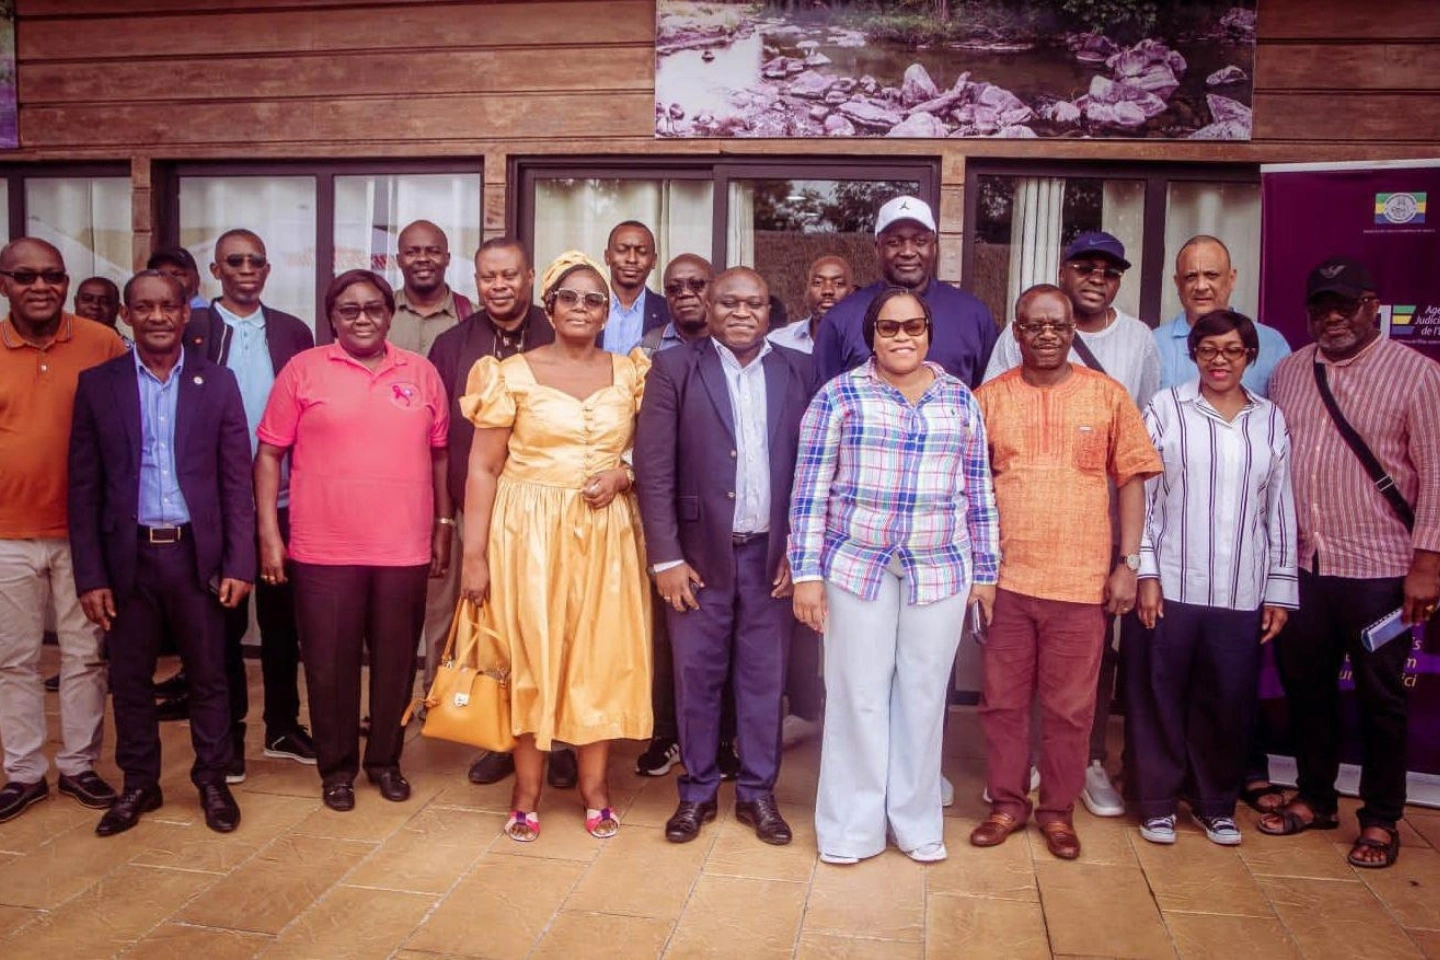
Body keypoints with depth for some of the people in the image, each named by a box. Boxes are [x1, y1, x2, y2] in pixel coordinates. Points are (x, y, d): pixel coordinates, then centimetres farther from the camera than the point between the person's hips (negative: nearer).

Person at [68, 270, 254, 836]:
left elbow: (237, 481, 0)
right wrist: (90, 574, -3)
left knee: (209, 676, 9)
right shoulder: (97, 385, 2)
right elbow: (84, 486, 1)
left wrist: (238, 564, -6)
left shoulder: (218, 383, 1)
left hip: (198, 554, -1)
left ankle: (212, 780, 25)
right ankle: (138, 784, 29)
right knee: (129, 678, 12)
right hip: (128, 556, 1)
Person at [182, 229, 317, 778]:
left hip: (282, 499, 2)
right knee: (223, 620, 9)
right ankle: (228, 732, 22)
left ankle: (283, 726, 26)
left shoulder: (293, 332, 6)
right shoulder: (191, 329, -1)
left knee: (282, 615, 11)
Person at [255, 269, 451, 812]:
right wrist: (268, 532, -4)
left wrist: (444, 526, 8)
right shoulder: (303, 370, 2)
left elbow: (439, 454, 10)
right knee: (329, 664, 8)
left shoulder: (421, 373, 7)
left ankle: (385, 759, 29)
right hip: (323, 551, -1)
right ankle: (336, 767, 26)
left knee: (396, 661, 11)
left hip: (404, 549, 2)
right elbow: (269, 453, 1)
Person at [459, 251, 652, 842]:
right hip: (529, 534, -2)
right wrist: (475, 556, -9)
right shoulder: (513, 374, -1)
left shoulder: (630, 375, 7)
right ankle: (526, 790, 18)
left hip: (605, 535, 2)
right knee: (530, 657, 3)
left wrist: (621, 475, -10)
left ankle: (594, 784, 22)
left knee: (600, 657, 6)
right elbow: (483, 468, -3)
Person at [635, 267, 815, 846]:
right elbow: (654, 468, -5)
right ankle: (697, 791, 26)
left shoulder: (798, 372, 4)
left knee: (764, 677, 10)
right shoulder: (674, 368, -1)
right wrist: (665, 557, -9)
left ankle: (757, 792, 26)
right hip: (699, 552, -1)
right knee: (696, 676, 9)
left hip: (771, 553, 2)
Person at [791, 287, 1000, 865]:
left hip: (940, 570, 2)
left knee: (925, 696, 10)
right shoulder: (839, 396, -2)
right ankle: (850, 826, 21)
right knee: (858, 696, 5)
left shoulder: (959, 399, 7)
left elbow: (978, 490, 10)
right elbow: (810, 491, -3)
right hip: (857, 565, -2)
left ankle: (917, 821, 28)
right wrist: (807, 573, -7)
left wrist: (985, 571, 9)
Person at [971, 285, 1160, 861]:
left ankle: (1058, 809, 26)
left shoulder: (1108, 396, 2)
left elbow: (1131, 480, 4)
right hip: (1006, 576, 1)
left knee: (1070, 706, 8)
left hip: (1081, 580, -1)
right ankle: (1007, 802, 27)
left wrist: (1129, 563, -2)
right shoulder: (989, 398, 4)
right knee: (1002, 700, 10)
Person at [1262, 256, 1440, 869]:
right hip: (1301, 565, 4)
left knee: (1380, 697, 8)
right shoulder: (1289, 372, 8)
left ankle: (1380, 820, 24)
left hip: (1378, 571, -4)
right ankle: (1314, 798, 32)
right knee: (1304, 685, 14)